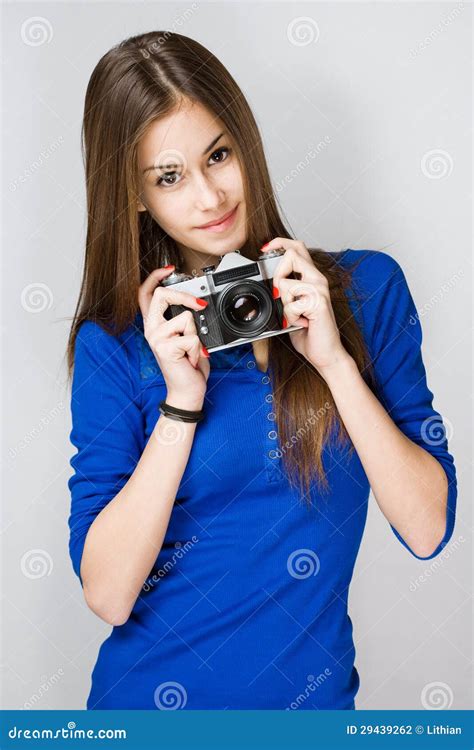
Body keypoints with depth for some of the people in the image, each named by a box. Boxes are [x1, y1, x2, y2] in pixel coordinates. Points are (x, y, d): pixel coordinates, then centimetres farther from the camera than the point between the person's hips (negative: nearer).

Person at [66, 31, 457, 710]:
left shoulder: (366, 288, -7)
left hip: (314, 696, 1)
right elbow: (108, 595, -15)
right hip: (151, 693, 0)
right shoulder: (113, 343, -9)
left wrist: (334, 358, -20)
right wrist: (182, 400, -22)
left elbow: (428, 528, -11)